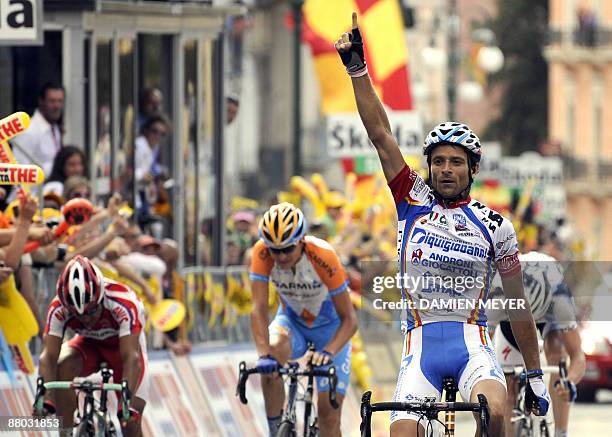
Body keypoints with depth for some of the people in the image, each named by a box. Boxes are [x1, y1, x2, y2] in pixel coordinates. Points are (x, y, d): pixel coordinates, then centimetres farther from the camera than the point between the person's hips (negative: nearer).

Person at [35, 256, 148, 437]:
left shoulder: (122, 304, -38)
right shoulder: (59, 308, -31)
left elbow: (131, 357, -44)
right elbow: (49, 356, -35)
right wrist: (46, 399, -51)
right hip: (90, 344, 2)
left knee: (130, 421, -13)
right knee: (63, 366, -31)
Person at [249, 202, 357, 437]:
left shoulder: (322, 256, -32)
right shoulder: (262, 253, -26)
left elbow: (349, 319, -29)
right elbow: (259, 309, -29)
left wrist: (328, 352, -46)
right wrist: (264, 354, -45)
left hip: (330, 324, -2)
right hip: (292, 320, 2)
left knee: (329, 410, -9)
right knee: (274, 349, -33)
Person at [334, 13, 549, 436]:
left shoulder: (495, 226, 4)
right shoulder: (414, 202, 7)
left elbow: (518, 306, 9)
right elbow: (380, 133, -1)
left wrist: (535, 375, 10)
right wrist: (357, 68, -9)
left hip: (473, 345, -1)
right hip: (421, 345, 1)